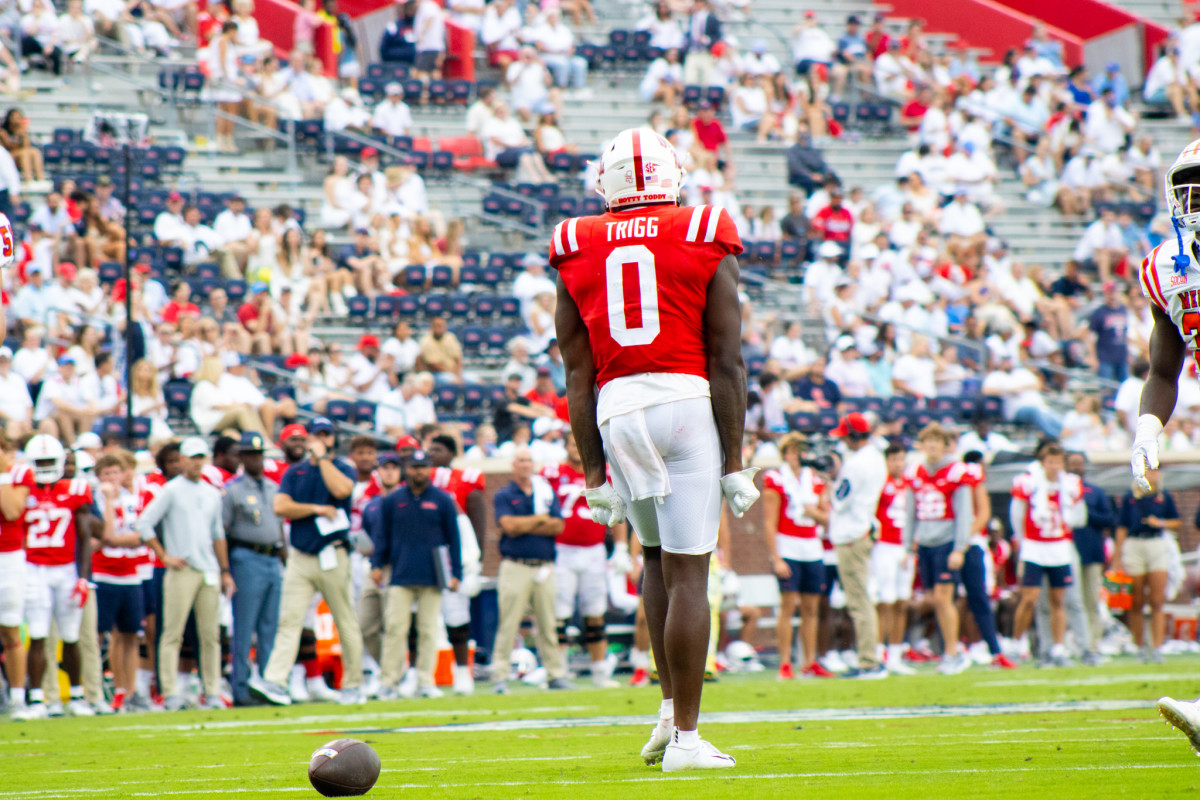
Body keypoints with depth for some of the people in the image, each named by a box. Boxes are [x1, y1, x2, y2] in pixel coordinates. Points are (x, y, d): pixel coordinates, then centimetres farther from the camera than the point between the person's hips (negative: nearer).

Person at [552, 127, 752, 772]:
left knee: (657, 554, 24)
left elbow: (578, 375, 8)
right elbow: (727, 362, -1)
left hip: (617, 408, 3)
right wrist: (734, 463, 1)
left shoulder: (578, 253, 9)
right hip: (689, 404, -3)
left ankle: (672, 709, 16)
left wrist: (593, 475, 11)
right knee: (687, 572, -1)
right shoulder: (705, 242, 2)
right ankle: (685, 738, 0)